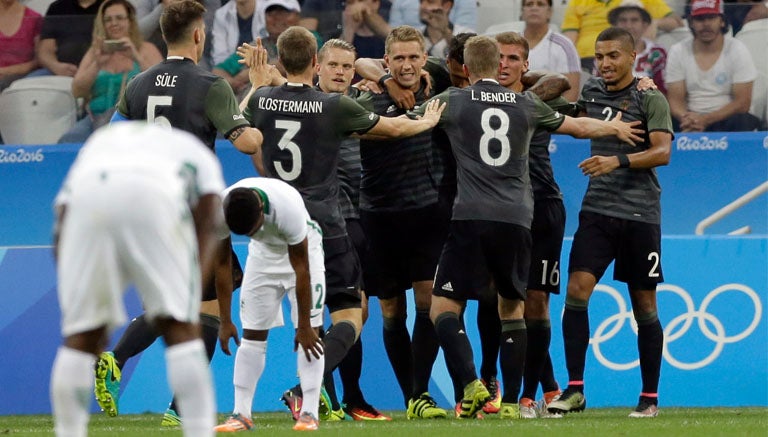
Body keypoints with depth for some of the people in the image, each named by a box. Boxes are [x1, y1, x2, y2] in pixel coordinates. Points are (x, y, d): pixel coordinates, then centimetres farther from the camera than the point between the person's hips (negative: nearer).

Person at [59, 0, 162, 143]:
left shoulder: (146, 50, 13)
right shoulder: (95, 52, 22)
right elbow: (77, 92, 9)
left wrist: (137, 58, -12)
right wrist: (97, 64, -5)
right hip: (97, 118, 3)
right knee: (68, 140, -30)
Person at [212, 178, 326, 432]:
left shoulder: (287, 208, -40)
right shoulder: (219, 209, -29)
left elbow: (301, 269, -29)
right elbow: (223, 265, -15)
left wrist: (304, 326, -22)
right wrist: (225, 321, -12)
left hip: (301, 249, -3)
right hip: (263, 251, 3)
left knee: (311, 331, -13)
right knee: (252, 332, -3)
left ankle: (309, 413, -13)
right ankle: (241, 414, -4)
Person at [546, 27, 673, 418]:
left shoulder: (651, 99, -4)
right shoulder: (592, 92, 10)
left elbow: (662, 152, -14)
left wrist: (618, 161, -27)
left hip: (639, 213, -4)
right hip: (597, 209, 4)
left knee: (644, 304, 3)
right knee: (577, 289, -12)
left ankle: (650, 397, 12)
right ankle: (574, 389, -9)